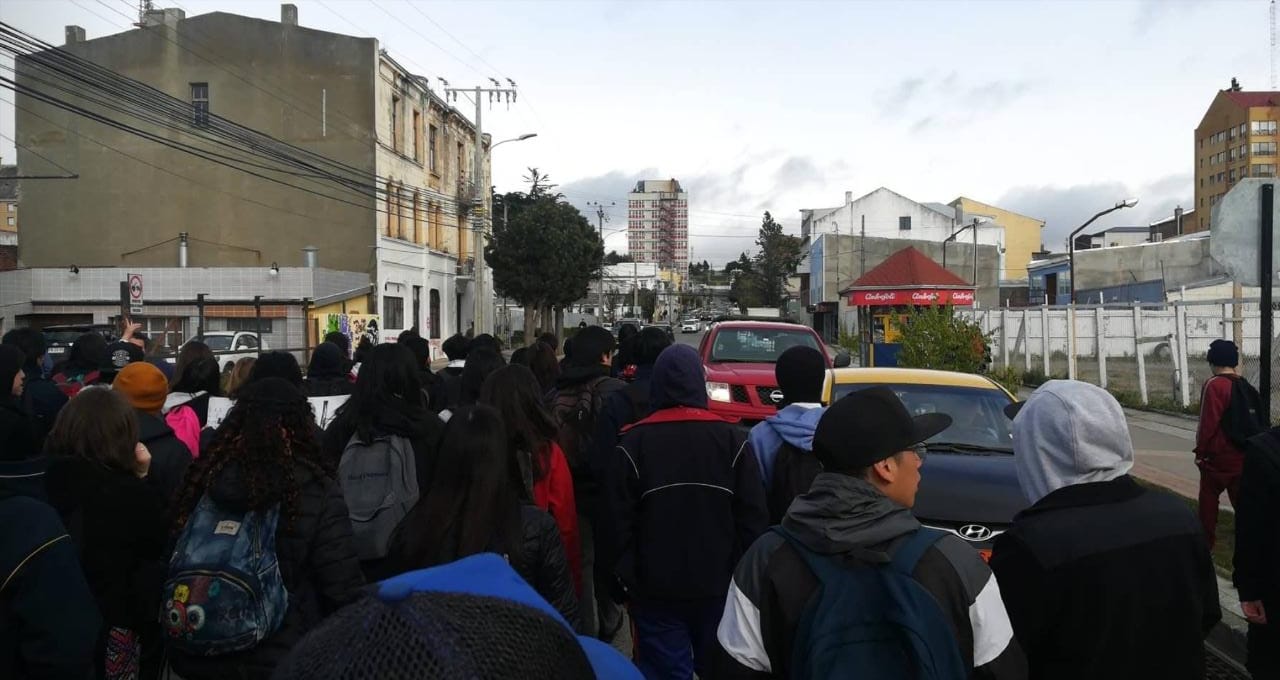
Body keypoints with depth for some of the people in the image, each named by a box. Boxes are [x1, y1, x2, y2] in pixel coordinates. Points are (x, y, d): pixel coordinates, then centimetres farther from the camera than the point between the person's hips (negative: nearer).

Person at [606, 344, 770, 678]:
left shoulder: (633, 443, -7)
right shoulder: (731, 439, -3)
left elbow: (617, 522, -6)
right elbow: (754, 518, -3)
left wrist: (624, 576, 4)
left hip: (656, 587, -1)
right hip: (718, 584, 2)